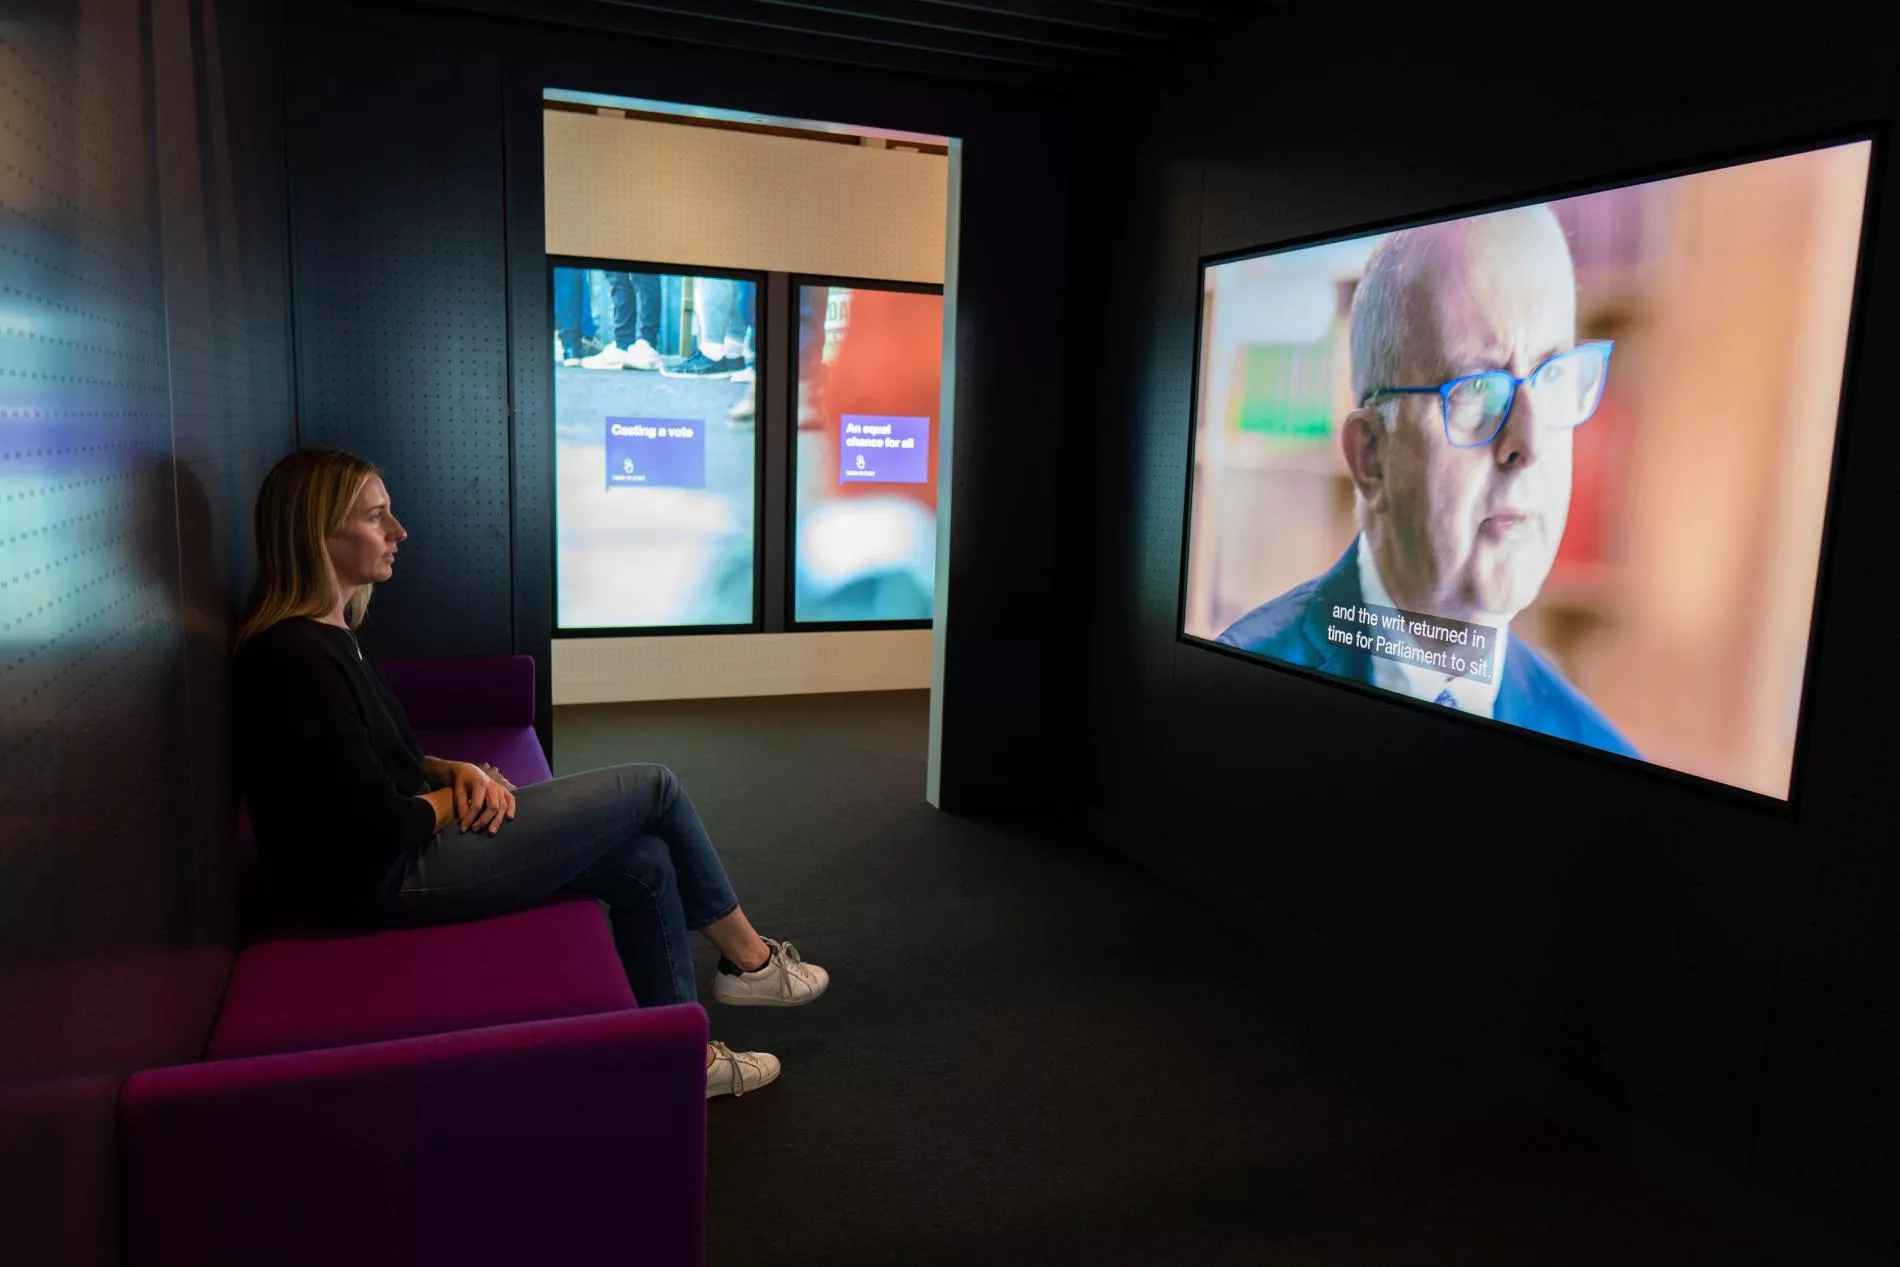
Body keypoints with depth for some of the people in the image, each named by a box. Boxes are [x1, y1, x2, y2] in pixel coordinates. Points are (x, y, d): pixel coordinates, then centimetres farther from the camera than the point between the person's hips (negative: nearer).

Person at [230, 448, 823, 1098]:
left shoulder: (321, 634, 9)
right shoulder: (298, 658, -23)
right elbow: (380, 828, -24)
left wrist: (454, 771, -1)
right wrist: (464, 792, -5)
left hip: (403, 848, 10)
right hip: (386, 879, -10)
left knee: (645, 863, 2)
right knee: (654, 789, -5)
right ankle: (748, 958, 17)